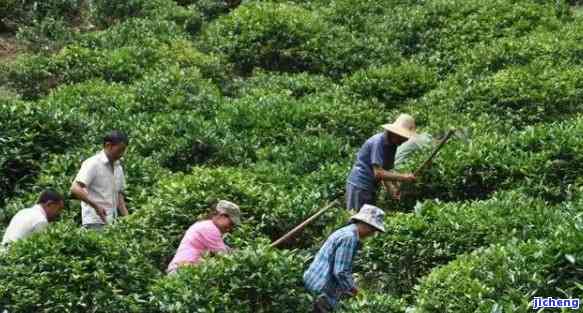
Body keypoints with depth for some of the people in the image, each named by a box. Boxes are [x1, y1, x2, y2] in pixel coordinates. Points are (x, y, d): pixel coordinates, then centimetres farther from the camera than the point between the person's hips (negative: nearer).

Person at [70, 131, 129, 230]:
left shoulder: (118, 167, 16)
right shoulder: (93, 164, -8)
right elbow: (75, 189, -18)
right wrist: (96, 205, -27)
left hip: (112, 223, 7)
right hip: (96, 222, -7)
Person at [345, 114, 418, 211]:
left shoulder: (393, 145, 6)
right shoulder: (378, 142, -20)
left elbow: (386, 170, 8)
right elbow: (378, 173, -26)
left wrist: (393, 186, -9)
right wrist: (403, 177, -28)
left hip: (371, 188, 9)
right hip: (359, 186, -9)